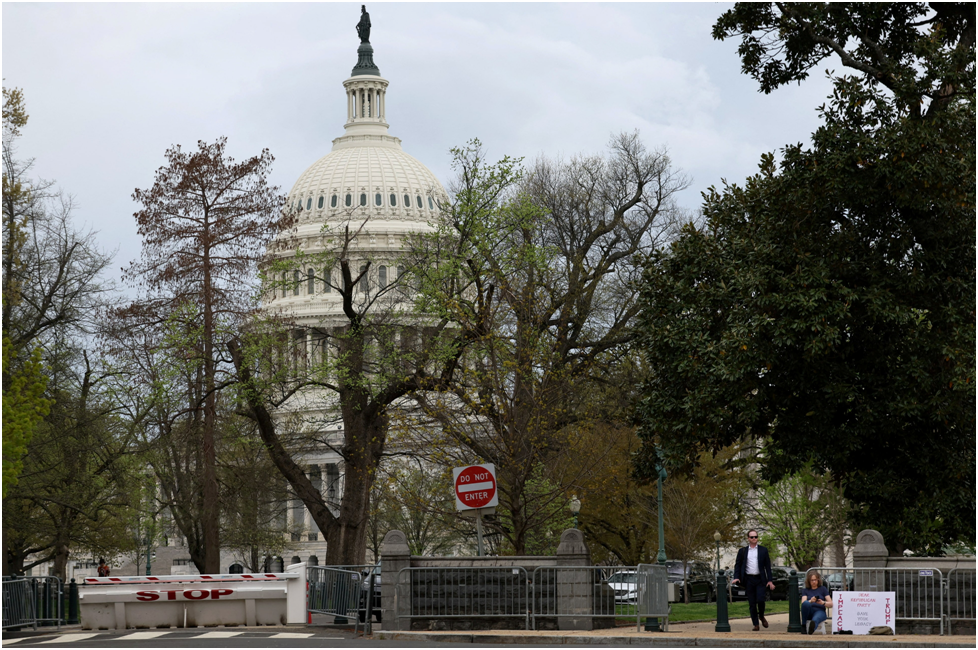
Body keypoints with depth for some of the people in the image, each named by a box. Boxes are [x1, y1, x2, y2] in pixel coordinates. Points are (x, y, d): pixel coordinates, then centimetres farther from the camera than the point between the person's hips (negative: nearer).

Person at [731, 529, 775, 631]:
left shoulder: (763, 550, 9)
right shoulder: (742, 551, 10)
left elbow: (768, 566, 8)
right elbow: (738, 565, 11)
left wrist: (770, 580, 1)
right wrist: (736, 578, -5)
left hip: (760, 579, -1)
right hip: (748, 580, 1)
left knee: (760, 600, -13)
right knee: (752, 603, 1)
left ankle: (761, 616, 16)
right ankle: (755, 624, 8)